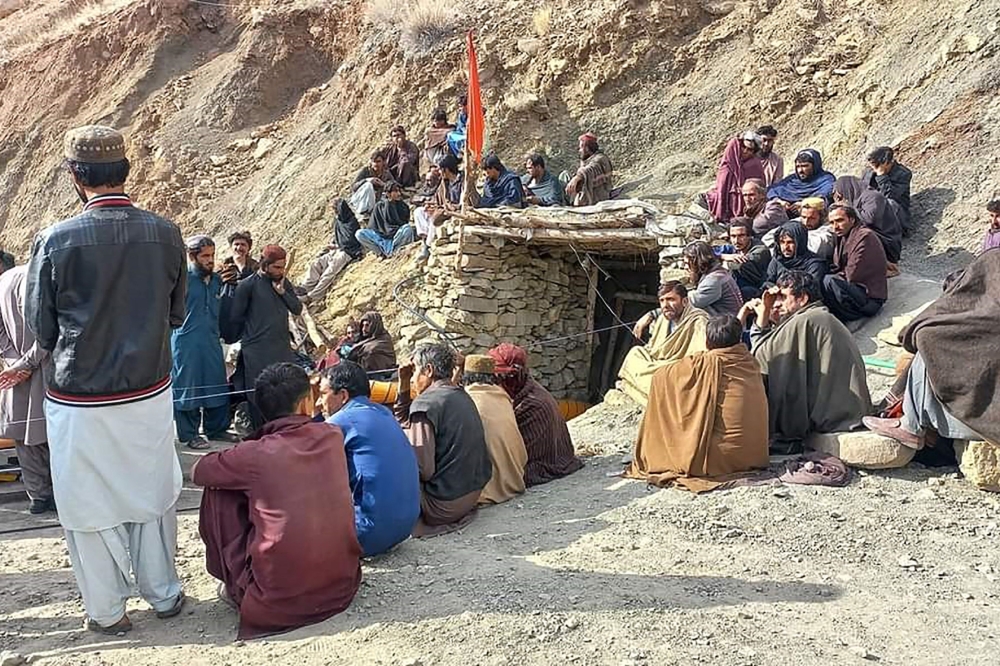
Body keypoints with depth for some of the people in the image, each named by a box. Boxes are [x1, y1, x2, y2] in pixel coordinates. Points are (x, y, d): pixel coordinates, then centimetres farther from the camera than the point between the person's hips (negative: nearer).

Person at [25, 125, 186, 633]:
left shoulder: (55, 240, -14)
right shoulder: (165, 234, -7)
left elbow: (41, 328, -3)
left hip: (79, 398, -2)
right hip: (149, 392, 3)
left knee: (89, 504, 13)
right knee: (151, 494, 18)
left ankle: (106, 611, 25)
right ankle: (164, 594, 30)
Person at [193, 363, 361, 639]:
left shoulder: (255, 454, -12)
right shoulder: (333, 436, -2)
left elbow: (197, 472, 7)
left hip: (278, 599, -4)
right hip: (344, 584, 4)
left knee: (218, 493, 10)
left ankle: (236, 588, 19)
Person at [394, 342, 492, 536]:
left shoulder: (426, 403, -17)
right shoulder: (462, 396, 10)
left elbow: (423, 469, -21)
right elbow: (406, 424, 20)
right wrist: (403, 386, 11)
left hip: (444, 505, -9)